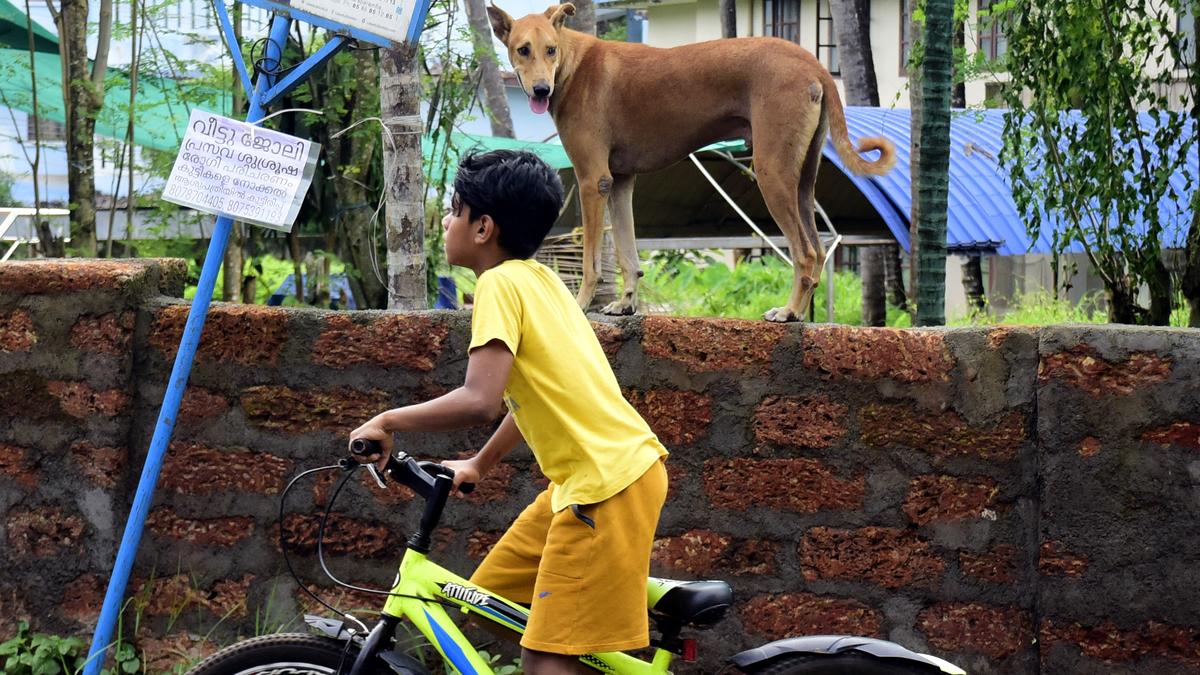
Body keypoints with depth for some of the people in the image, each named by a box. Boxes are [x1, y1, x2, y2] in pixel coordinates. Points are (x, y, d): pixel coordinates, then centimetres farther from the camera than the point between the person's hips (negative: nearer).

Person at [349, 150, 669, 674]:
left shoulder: (500, 283, -12)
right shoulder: (536, 278, 14)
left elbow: (480, 400, -25)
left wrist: (387, 422, -12)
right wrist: (479, 465, 33)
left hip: (606, 482, -10)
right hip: (604, 469, 10)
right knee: (492, 600, 18)